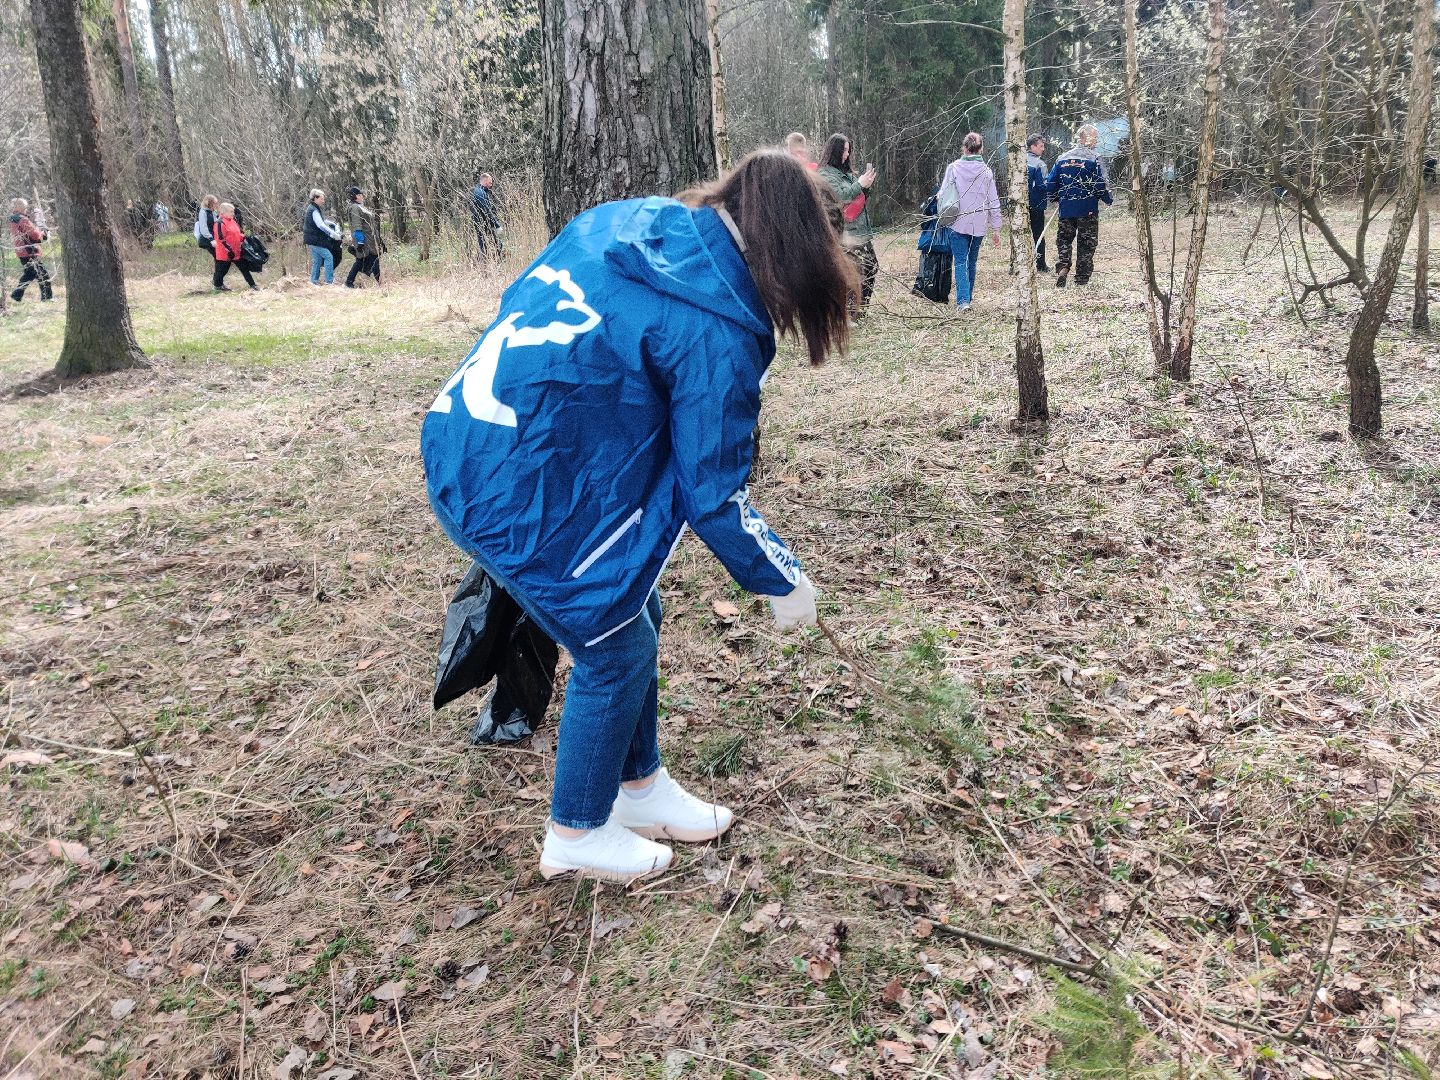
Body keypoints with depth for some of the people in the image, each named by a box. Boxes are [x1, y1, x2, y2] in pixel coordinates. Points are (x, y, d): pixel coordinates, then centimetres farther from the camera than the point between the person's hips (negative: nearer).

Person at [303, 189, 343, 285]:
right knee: (328, 257, -9)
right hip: (315, 240, -10)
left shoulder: (313, 209, 16)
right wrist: (333, 234, -28)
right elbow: (321, 225, -26)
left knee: (317, 260, 13)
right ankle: (329, 281, -10)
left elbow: (323, 221, 23)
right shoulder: (314, 210, -17)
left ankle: (314, 281, 16)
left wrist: (334, 225, 8)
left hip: (313, 240, 10)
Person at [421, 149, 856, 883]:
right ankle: (577, 835, 31)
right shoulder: (715, 326, -16)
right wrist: (783, 581, 4)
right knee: (616, 649, 10)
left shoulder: (628, 221, 7)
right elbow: (710, 493, -11)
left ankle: (640, 790, 38)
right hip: (519, 495, -9)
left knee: (631, 616, 20)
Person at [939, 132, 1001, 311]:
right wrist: (996, 228, 11)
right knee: (972, 261, 16)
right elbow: (993, 202, 4)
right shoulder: (986, 171, 0)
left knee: (961, 261, -2)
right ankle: (968, 296, 25)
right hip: (979, 224, 2)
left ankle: (963, 299, -17)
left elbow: (943, 194, -2)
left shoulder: (953, 168, -5)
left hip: (958, 223, -2)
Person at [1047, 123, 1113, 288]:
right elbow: (1101, 185, -13)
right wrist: (1109, 199, 4)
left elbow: (1050, 184, 6)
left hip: (1066, 209, 3)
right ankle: (1081, 280, 9)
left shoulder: (1062, 158, 6)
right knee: (1086, 244, 6)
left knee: (1063, 240, 14)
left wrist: (1058, 198, 22)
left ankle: (1062, 267, -11)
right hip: (1088, 210, -3)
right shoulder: (1094, 158, -8)